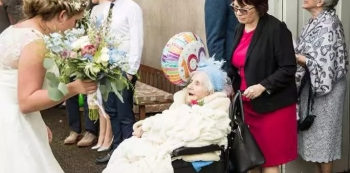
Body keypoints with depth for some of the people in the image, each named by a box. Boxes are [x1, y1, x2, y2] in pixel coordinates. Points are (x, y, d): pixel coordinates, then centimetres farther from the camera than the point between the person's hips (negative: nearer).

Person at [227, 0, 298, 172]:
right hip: (248, 104, 7)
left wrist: (263, 86, -23)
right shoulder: (240, 29, 9)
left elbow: (288, 69, -16)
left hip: (272, 105, -7)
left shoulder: (276, 28, -14)